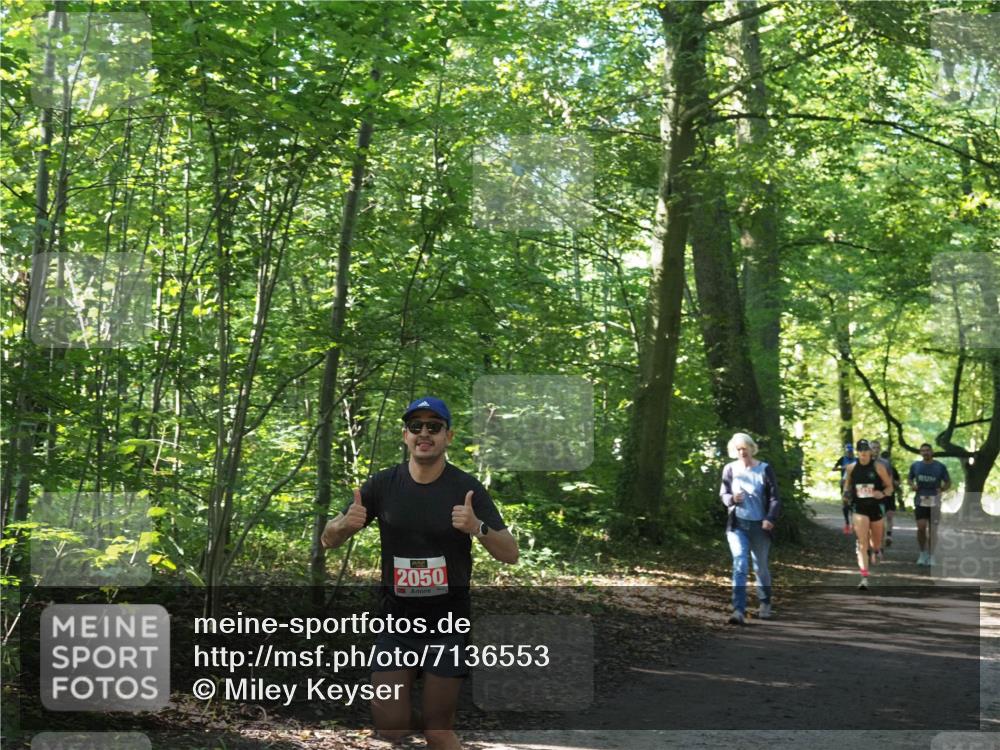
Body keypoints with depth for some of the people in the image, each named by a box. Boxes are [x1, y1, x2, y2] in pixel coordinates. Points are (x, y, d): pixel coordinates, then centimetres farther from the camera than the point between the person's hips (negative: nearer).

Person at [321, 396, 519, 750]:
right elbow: (328, 540, 2)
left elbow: (511, 554, -10)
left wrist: (479, 528, -31)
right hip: (396, 618, 2)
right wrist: (345, 524, -22)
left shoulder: (467, 488, -7)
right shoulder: (383, 484, -2)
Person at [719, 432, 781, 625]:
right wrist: (732, 498, -13)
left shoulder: (764, 470, -3)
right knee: (739, 565, -14)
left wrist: (770, 518, -20)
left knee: (760, 567, 12)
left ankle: (765, 604, 34)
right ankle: (739, 611, -19)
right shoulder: (730, 469, 3)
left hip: (759, 525, 0)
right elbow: (723, 495, 11)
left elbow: (774, 497, -4)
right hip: (737, 525, 1)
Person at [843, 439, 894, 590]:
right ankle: (864, 577, -18)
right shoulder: (851, 468, 0)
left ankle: (877, 550, 57)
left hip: (876, 507, 0)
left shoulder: (878, 467, -5)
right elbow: (847, 483, 18)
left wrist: (883, 494, -21)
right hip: (859, 508, 0)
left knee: (876, 541, 17)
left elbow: (889, 486, 0)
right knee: (862, 543, -14)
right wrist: (846, 493, -2)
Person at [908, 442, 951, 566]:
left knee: (932, 529, 1)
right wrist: (912, 486, -3)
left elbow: (948, 482, 9)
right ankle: (923, 553, 8)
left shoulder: (940, 467, 2)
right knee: (921, 527, -10)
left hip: (934, 501, -1)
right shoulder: (915, 466, 6)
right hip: (920, 500, 1)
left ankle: (931, 555, 13)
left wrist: (942, 489, -11)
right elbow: (910, 479, 19)